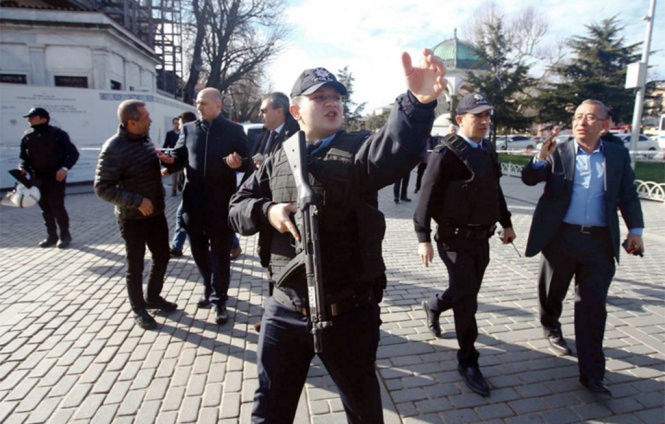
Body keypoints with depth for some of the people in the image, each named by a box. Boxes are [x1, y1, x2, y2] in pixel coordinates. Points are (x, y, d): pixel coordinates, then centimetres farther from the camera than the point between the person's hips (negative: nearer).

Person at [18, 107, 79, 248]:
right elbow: (24, 156, 13)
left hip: (56, 176, -5)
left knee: (57, 206, -6)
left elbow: (73, 153, -8)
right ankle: (51, 236, 21)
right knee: (45, 207, 10)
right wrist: (23, 168, -9)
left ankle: (65, 235, 10)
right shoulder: (27, 136, 7)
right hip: (38, 178, 5)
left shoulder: (57, 133, -8)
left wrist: (65, 168, -23)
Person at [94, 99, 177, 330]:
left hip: (156, 213, 7)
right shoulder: (114, 149, -19)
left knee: (162, 257, 17)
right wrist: (137, 201, -24)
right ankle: (139, 310, 25)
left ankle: (153, 297, 37)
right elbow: (102, 188, -20)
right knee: (135, 266, 8)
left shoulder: (145, 139, 3)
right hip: (132, 218, -7)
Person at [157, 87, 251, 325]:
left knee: (220, 254, 4)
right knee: (199, 250, 15)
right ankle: (210, 289, 37)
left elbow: (249, 163, 0)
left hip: (222, 203, -4)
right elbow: (180, 158, 11)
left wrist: (239, 163, -21)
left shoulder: (234, 131, 0)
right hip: (194, 202, 4)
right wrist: (170, 160, -11)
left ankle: (219, 300, 17)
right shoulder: (188, 129, 9)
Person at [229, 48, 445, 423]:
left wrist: (419, 101, -49)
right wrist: (266, 211, -14)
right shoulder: (279, 160, 5)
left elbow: (397, 148, -29)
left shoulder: (358, 149, -7)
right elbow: (238, 208, 8)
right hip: (284, 310, 3)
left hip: (349, 313, -2)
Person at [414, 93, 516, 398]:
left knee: (468, 291, 19)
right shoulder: (446, 153, -15)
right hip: (455, 239, -7)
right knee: (466, 299, 0)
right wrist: (424, 238, -19)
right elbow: (428, 198, -17)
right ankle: (468, 362, 17)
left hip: (481, 237, 8)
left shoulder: (488, 150, 9)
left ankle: (433, 306, 49)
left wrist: (506, 223, 21)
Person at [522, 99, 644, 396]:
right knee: (552, 292, 17)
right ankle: (551, 328, 46)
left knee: (592, 306, 2)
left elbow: (628, 195, 10)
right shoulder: (557, 152, 2)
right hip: (560, 237, 0)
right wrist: (541, 157, -25)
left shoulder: (618, 156, 7)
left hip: (600, 241, 1)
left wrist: (635, 230, 4)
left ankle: (591, 373, 10)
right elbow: (529, 179, -8)